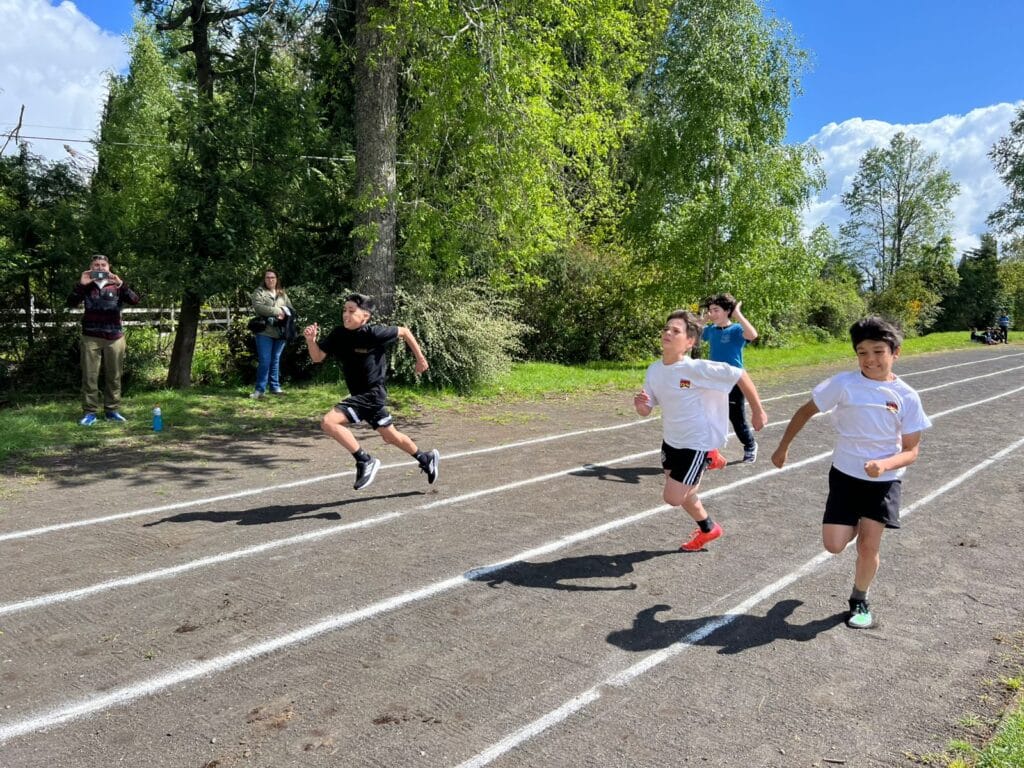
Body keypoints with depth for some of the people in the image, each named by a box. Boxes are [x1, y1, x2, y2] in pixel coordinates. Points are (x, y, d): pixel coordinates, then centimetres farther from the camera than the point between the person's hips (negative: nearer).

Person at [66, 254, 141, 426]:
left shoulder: (116, 285, 6)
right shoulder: (86, 286, 7)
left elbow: (134, 300, -9)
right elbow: (71, 303, -5)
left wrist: (120, 284, -23)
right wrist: (80, 285, -17)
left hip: (114, 337, 0)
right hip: (90, 337, 0)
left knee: (114, 376, 6)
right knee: (89, 376, 0)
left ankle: (112, 410, 15)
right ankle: (89, 412, 5)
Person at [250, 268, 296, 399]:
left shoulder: (283, 294, 16)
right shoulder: (259, 292, 2)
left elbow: (291, 309, 11)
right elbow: (258, 307, -15)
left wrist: (284, 313, -12)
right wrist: (278, 311, -15)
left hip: (280, 333, 4)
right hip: (265, 332, -4)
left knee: (275, 361, 11)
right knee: (265, 361, -7)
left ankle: (275, 387, 19)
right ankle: (260, 389, 0)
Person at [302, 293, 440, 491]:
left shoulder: (374, 333, -17)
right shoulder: (338, 335, -1)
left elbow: (404, 331, -4)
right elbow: (318, 357, 5)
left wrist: (420, 359, 4)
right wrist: (311, 340, -14)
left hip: (372, 393, -7)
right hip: (359, 394, 7)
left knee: (329, 422, -20)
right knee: (390, 436, 20)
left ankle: (365, 462, -9)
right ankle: (426, 459, 40)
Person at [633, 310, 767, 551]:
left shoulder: (697, 369, -26)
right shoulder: (654, 370, -7)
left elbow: (740, 376, -18)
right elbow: (646, 411, 1)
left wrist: (757, 411, -9)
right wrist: (640, 404, -22)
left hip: (695, 441, -7)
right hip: (671, 439, 7)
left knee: (673, 498, -8)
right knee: (679, 493, 21)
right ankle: (707, 529, 48)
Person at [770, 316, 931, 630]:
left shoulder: (907, 397, -10)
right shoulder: (844, 383, -13)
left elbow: (911, 450, -5)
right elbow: (806, 411, -1)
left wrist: (885, 464, -26)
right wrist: (783, 448, 3)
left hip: (884, 481, 0)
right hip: (845, 475, 0)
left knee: (868, 546, -2)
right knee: (834, 545, -5)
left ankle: (859, 601, 27)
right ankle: (856, 525, 33)